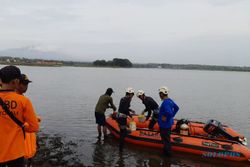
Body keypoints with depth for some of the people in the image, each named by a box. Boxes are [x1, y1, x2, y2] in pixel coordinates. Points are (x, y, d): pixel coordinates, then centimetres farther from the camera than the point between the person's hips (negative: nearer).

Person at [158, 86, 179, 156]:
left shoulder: (165, 102, -26)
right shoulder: (170, 100, 3)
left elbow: (169, 113, -37)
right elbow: (176, 108, 16)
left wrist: (166, 119, -21)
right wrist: (172, 116, 14)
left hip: (164, 125, -10)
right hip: (169, 123, 10)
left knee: (165, 139, 5)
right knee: (167, 138, 23)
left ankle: (167, 153, 18)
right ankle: (167, 151, 38)